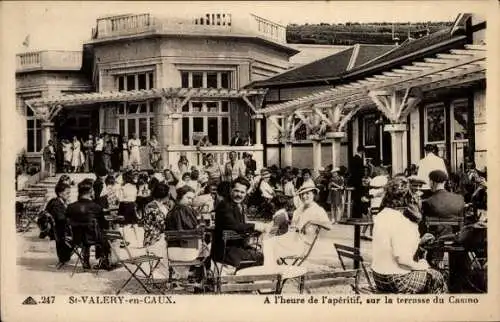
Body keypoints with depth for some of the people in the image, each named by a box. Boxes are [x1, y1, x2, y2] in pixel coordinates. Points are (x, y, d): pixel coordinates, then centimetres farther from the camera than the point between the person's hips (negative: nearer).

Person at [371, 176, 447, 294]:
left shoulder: (381, 215, 2)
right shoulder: (401, 221, -23)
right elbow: (402, 259, -26)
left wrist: (419, 241, 14)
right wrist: (419, 266, -8)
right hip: (395, 281, -8)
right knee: (435, 277, 11)